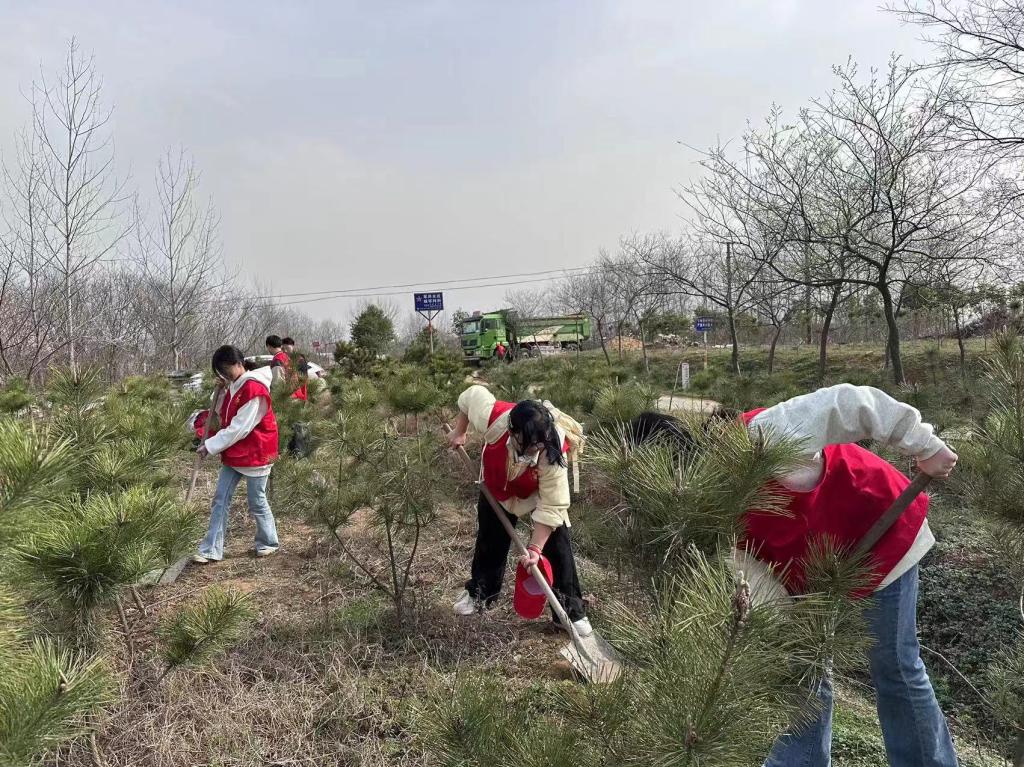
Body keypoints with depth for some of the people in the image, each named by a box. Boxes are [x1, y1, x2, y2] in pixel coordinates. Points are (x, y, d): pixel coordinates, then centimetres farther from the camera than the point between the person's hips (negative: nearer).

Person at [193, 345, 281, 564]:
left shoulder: (255, 390, -22)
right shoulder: (234, 386, 8)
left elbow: (239, 428, -22)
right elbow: (226, 417, 14)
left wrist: (210, 446, -15)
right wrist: (222, 390, 0)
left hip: (255, 455, -9)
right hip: (233, 454, 9)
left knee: (257, 502, 5)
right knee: (220, 499, 6)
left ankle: (268, 543, 26)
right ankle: (212, 550, 12)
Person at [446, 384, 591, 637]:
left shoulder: (553, 454, -41)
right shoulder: (492, 418, -40)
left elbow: (551, 507, -34)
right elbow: (472, 395, -17)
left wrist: (535, 548, -35)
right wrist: (459, 432, -6)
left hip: (541, 493, -2)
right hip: (498, 488, 2)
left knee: (558, 547, -7)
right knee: (490, 543, 14)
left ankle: (572, 611, 8)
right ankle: (478, 593, 39)